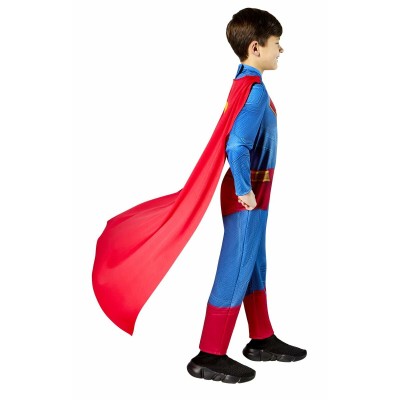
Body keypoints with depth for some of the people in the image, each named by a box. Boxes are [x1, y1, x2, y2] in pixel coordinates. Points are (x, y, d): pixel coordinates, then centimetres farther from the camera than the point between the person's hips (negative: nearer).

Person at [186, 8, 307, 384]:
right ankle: (209, 357, 8)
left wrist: (251, 188, 15)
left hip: (254, 190, 10)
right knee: (236, 271, -3)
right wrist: (244, 190, -23)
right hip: (247, 192, -10)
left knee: (254, 267, 18)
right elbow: (237, 146, -31)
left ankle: (262, 340, 33)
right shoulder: (254, 89, -20)